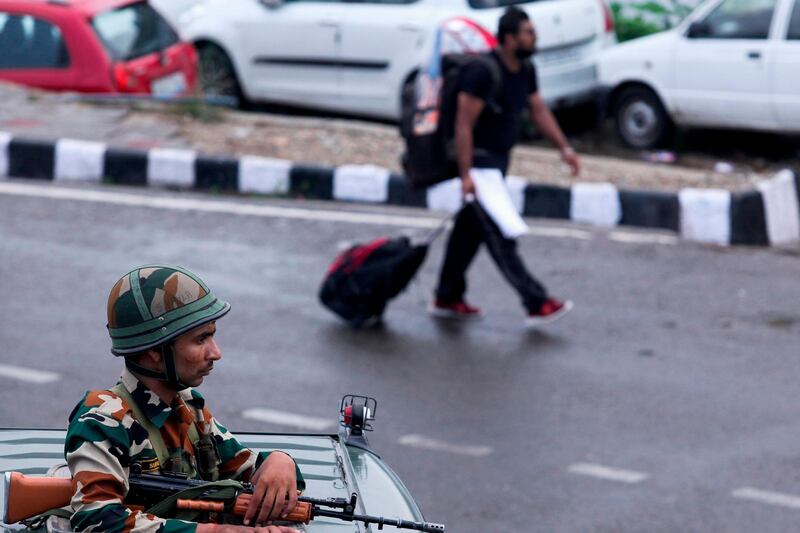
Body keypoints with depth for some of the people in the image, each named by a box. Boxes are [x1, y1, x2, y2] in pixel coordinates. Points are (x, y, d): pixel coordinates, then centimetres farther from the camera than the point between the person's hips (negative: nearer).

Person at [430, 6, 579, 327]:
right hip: (478, 159, -10)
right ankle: (537, 304, -10)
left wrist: (565, 148, 2)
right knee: (498, 235, -7)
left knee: (470, 228, 16)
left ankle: (447, 299, 26)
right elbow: (464, 124, -23)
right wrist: (466, 175, -26)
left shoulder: (525, 70, 5)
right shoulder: (483, 72, -23)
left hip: (499, 158, 10)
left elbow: (539, 111, 12)